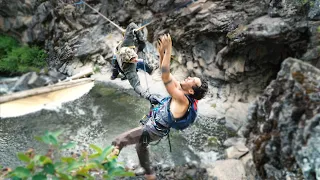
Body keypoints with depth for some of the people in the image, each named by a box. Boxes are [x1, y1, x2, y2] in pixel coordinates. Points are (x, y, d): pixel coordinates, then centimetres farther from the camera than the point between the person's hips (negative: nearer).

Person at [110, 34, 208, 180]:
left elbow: (165, 77, -38)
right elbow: (166, 75, 2)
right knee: (140, 146, 31)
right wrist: (161, 53, -11)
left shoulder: (183, 100, -30)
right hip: (151, 123, 10)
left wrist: (168, 50, -39)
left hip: (151, 130, -9)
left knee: (119, 140, -17)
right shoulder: (180, 90, -5)